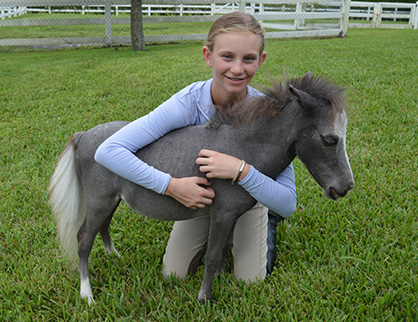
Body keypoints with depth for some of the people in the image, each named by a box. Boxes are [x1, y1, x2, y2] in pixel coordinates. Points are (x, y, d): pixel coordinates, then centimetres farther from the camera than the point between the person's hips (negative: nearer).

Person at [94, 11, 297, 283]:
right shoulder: (188, 103, -34)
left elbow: (288, 205, -32)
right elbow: (108, 151, -38)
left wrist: (241, 169, -48)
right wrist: (171, 185, -46)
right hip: (200, 195, 1)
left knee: (250, 281, 3)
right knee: (174, 276, 5)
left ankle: (265, 224, 29)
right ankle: (214, 232, 30)